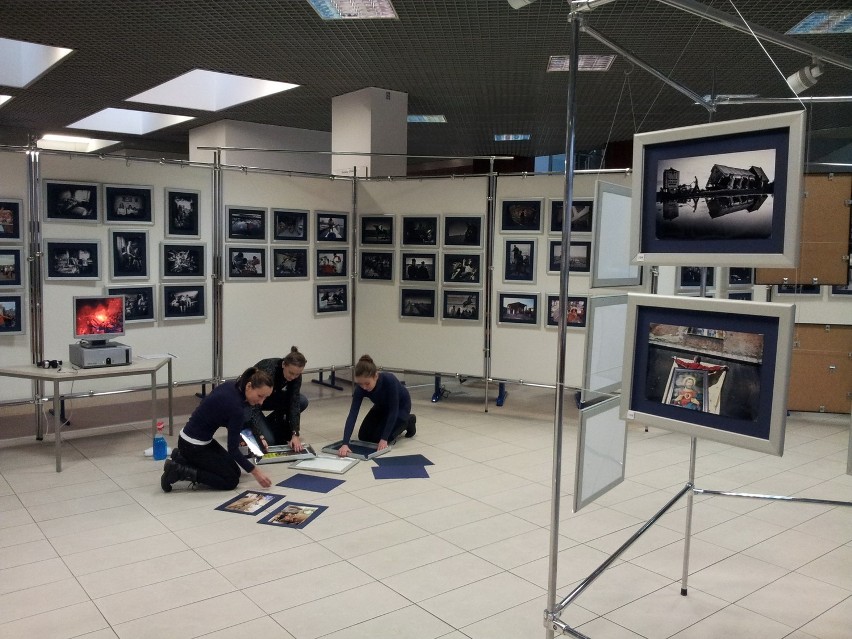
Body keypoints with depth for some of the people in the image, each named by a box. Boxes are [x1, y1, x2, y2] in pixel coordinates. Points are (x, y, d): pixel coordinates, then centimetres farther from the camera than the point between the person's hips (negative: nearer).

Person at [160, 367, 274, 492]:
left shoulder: (231, 386, -3)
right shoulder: (236, 406, -27)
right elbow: (233, 449, -19)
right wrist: (255, 471, -13)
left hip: (199, 439, 9)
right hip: (193, 444, -9)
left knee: (234, 471, 14)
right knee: (231, 480, -3)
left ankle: (182, 457, 15)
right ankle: (177, 470, -4)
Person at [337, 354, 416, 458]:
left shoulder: (390, 380, -42)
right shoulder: (361, 387, -30)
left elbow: (393, 410, -35)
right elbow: (353, 414, -36)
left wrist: (384, 439, -35)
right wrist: (345, 443, -47)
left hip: (401, 405, -5)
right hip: (382, 406, 5)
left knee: (378, 437, -15)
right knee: (363, 436, -3)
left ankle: (408, 421, 8)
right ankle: (391, 425, 20)